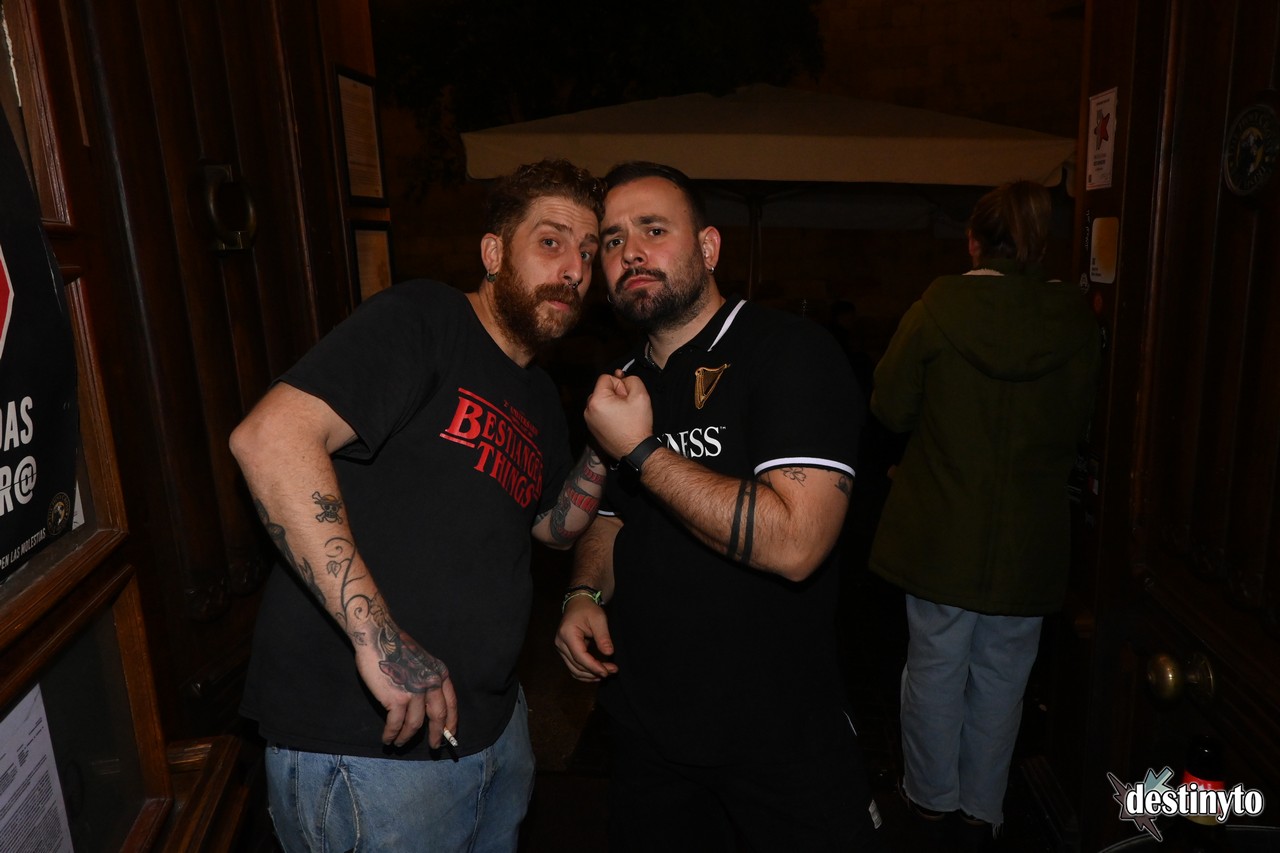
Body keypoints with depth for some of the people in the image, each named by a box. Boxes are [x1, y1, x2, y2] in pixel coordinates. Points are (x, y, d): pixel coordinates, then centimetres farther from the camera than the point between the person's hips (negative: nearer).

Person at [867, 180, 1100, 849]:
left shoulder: (938, 306, -12)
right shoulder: (1076, 321, -5)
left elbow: (891, 408, -6)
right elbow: (1080, 425, 5)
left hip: (942, 530, -2)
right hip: (1030, 540, 2)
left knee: (935, 666, 14)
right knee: (1002, 674, 16)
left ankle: (931, 794, 32)